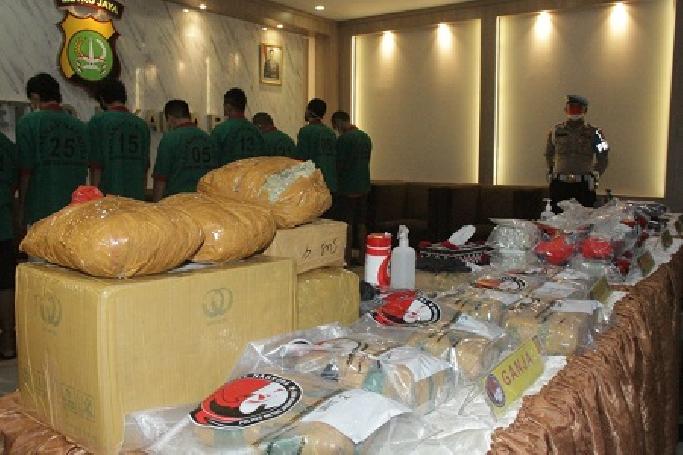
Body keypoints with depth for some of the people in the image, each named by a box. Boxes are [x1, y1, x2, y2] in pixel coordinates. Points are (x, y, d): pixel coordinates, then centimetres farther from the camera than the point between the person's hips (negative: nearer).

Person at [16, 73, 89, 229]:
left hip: (41, 209, -4)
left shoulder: (28, 122, -6)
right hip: (75, 209, 4)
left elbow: (25, 170, -8)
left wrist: (21, 210, 1)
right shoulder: (80, 126, 7)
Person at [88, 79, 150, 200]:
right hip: (137, 196, 4)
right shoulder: (142, 124, 9)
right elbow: (145, 167, 11)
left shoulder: (97, 121, -3)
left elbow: (96, 167, -6)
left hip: (109, 195, -4)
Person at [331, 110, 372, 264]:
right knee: (361, 223, 12)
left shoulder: (344, 139, -14)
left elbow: (340, 165, -13)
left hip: (347, 188, -7)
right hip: (364, 186, 8)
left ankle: (347, 259, 1)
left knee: (347, 224, -2)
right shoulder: (365, 137, 11)